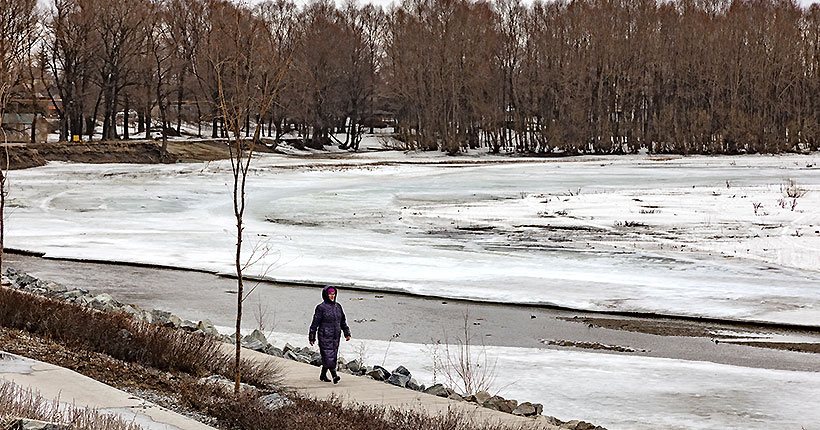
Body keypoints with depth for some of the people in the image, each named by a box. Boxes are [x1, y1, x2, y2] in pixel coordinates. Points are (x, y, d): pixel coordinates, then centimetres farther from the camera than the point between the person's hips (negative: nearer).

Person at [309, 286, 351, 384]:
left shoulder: (338, 306, 12)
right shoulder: (321, 307, -6)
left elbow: (343, 322, 20)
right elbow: (315, 323, -5)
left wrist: (347, 333, 14)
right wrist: (312, 337, -5)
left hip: (336, 337, 7)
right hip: (325, 336, -7)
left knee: (333, 356, 9)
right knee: (328, 356, -14)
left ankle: (323, 375, 23)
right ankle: (334, 376, -23)